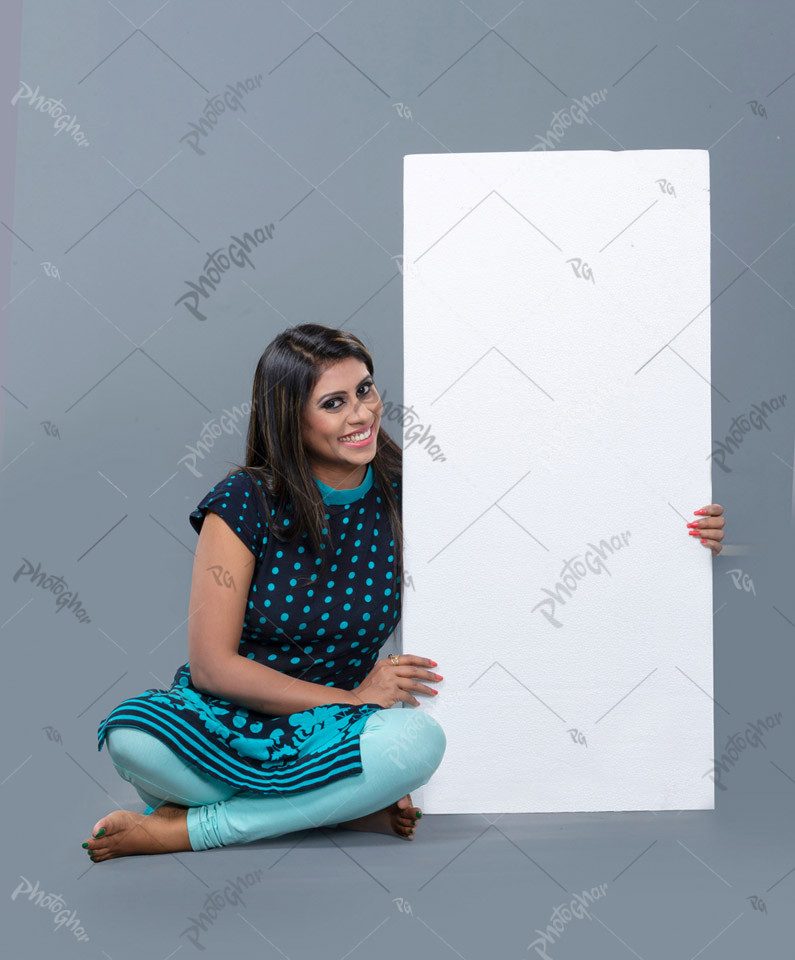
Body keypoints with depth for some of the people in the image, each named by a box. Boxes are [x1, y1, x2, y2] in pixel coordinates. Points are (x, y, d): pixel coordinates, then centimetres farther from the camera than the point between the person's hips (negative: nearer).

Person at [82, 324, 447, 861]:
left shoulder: (400, 496, -1)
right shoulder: (247, 502, -8)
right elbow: (212, 665, -11)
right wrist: (352, 697, -14)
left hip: (330, 737, 2)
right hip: (225, 718, -2)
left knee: (421, 739, -33)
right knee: (130, 736, -34)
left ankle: (183, 829, -21)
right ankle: (347, 809, -19)